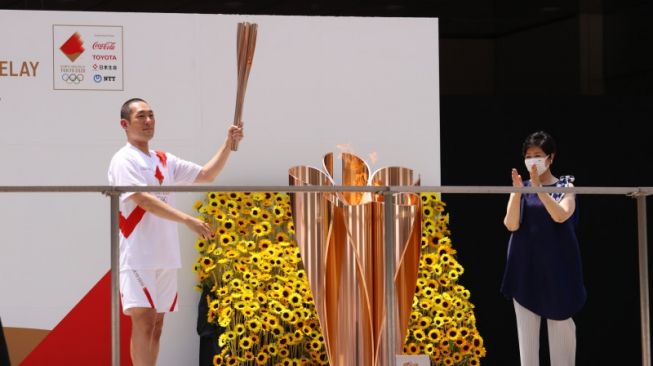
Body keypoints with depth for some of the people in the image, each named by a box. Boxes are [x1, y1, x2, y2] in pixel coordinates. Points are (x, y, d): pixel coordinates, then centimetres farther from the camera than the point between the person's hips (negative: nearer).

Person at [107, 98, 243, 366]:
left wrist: (228, 144, 5)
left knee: (156, 324, 9)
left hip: (166, 257, 8)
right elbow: (144, 201, -21)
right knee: (143, 321, -14)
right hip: (138, 256, -8)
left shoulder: (164, 161, 16)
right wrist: (187, 220, -28)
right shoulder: (124, 161, -8)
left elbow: (206, 175, 18)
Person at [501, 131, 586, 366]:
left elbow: (561, 216, -18)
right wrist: (517, 191, -17)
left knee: (560, 324, 1)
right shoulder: (522, 189, 6)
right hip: (526, 266, 2)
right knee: (527, 327, 0)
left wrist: (539, 187, -23)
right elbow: (511, 225, -6)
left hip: (556, 265, -2)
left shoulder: (565, 186, 1)